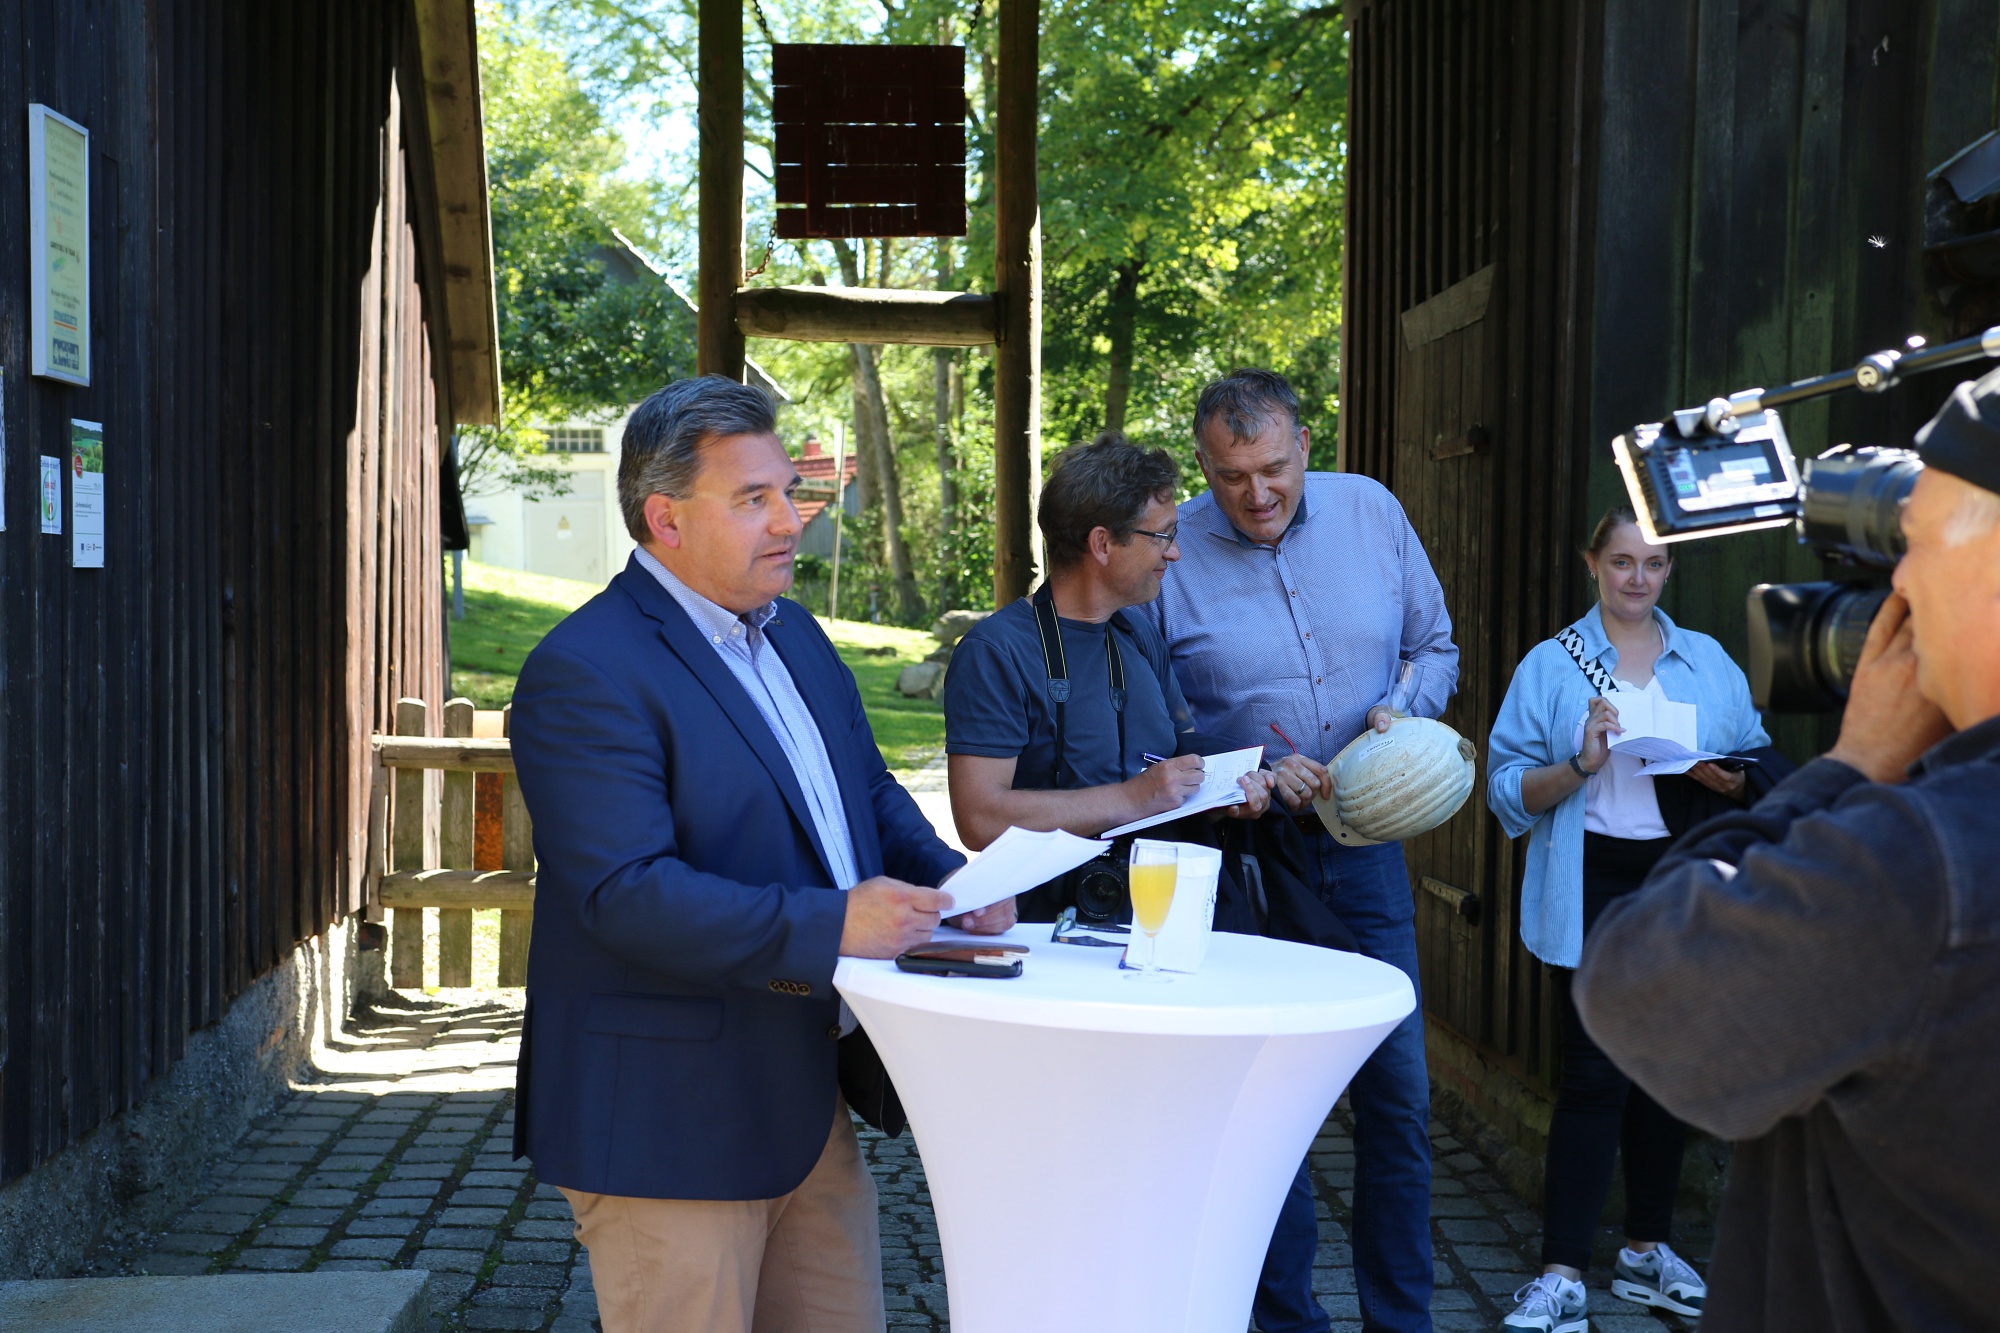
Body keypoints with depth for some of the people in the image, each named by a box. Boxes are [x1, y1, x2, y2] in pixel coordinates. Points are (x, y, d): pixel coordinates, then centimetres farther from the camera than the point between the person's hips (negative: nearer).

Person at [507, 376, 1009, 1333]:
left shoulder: (793, 634, 11)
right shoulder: (585, 671, -18)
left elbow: (870, 793, 19)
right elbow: (625, 892, -26)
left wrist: (948, 881, -2)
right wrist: (826, 926, -32)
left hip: (813, 1098, 8)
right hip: (670, 1122, -8)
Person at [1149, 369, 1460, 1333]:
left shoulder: (1371, 512, 1)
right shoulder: (1169, 550, -9)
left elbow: (1434, 646, 12)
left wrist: (1404, 711, -8)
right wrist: (1251, 771, -17)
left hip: (1363, 846, 3)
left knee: (1398, 1094, 7)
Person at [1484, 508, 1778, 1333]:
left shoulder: (1710, 662, 11)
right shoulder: (1552, 664, 2)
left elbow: (1758, 769, 11)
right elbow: (1509, 789, -3)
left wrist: (1727, 779, -10)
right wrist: (1579, 765, -19)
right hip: (1593, 885, -3)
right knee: (1595, 1074, -7)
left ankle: (1647, 1249, 25)